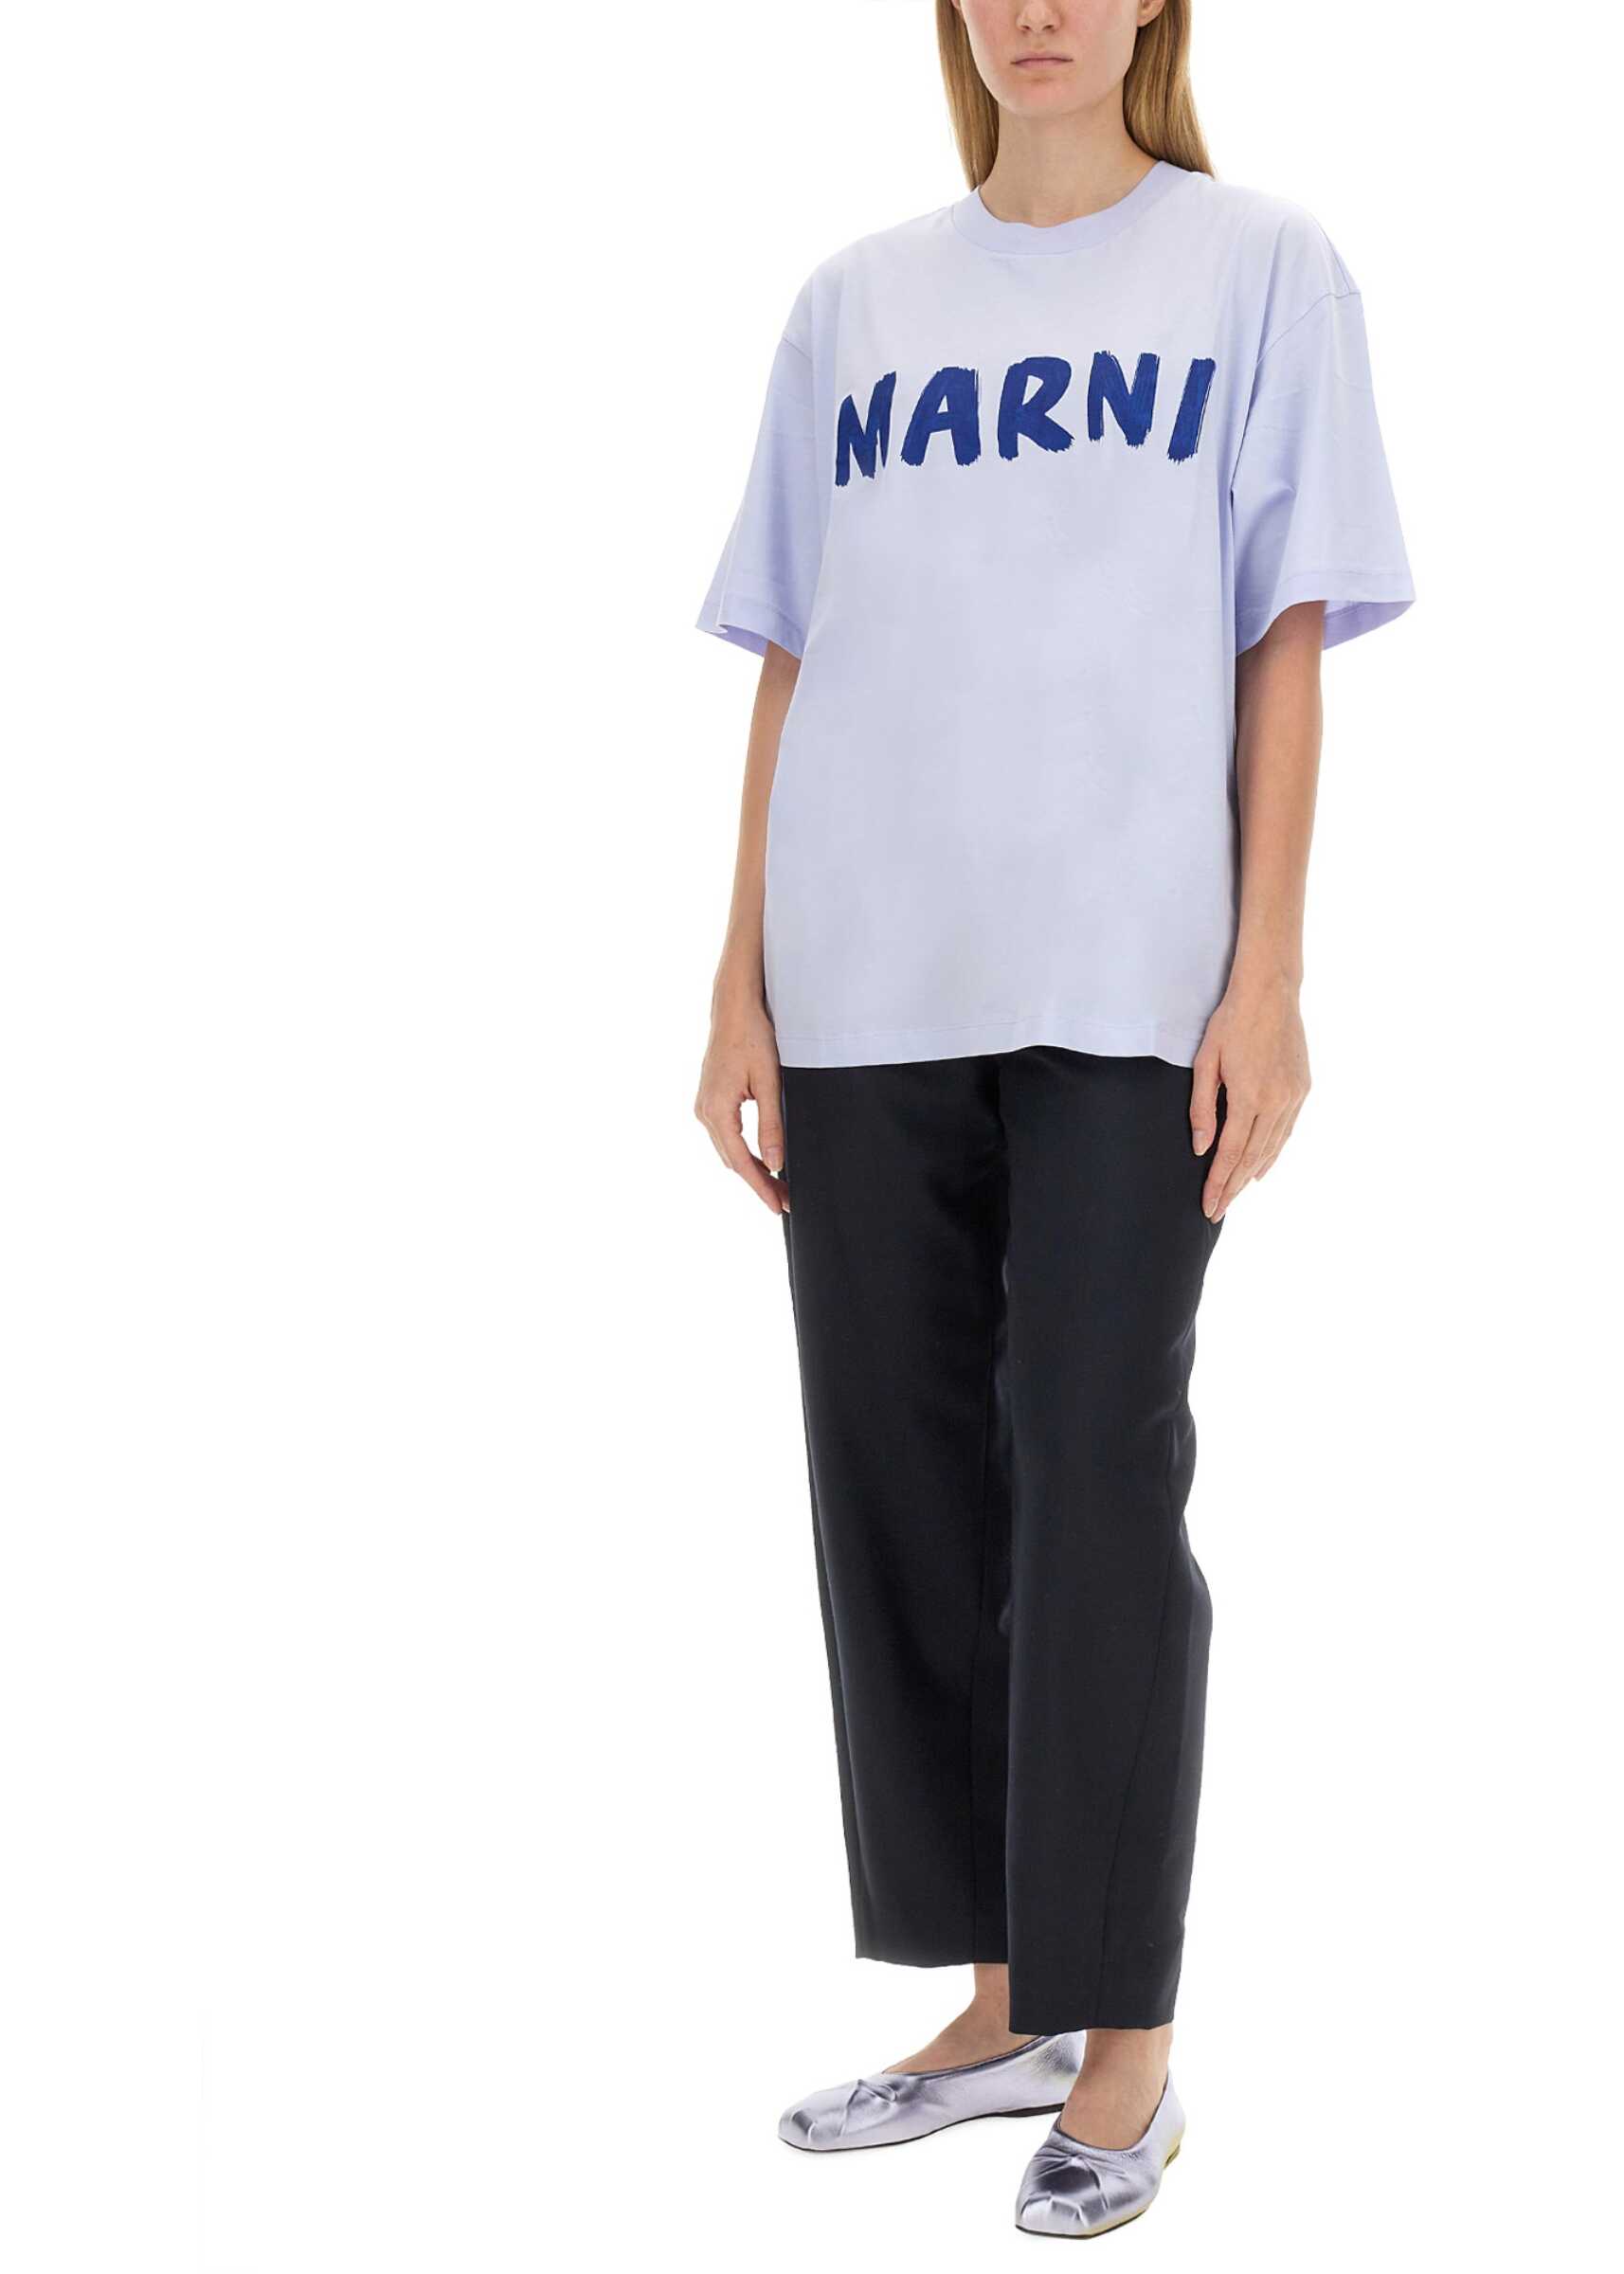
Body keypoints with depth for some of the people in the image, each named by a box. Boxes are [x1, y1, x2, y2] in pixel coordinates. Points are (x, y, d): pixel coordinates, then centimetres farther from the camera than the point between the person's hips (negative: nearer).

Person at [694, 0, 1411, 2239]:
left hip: (1125, 992, -4)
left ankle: (1127, 2046, 8)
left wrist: (1267, 983, -7)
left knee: (1096, 1500, -4)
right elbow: (789, 666, 12)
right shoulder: (856, 304, 14)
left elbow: (1282, 645, 1)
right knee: (908, 1494, 7)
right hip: (866, 998, 4)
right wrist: (741, 990, 6)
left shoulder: (1260, 267, 6)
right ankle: (1006, 2003, 21)